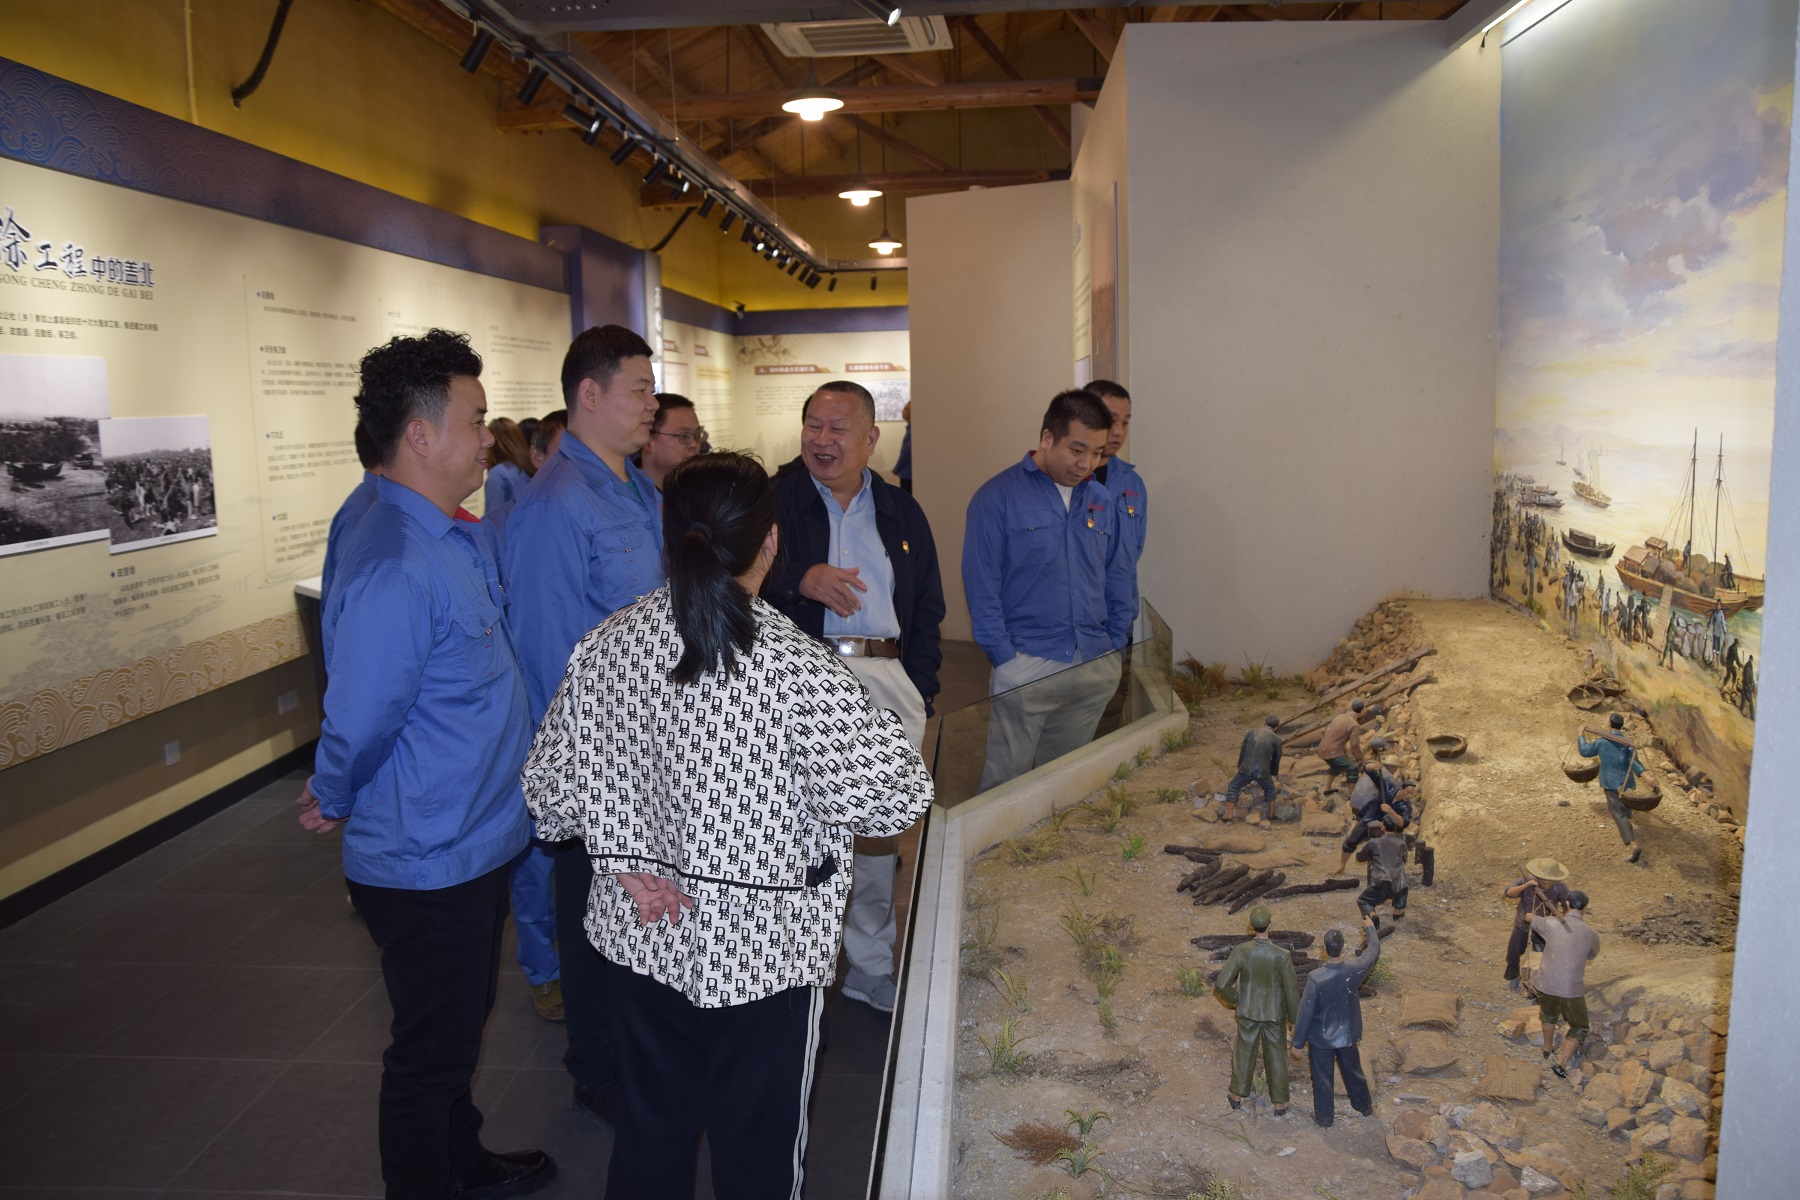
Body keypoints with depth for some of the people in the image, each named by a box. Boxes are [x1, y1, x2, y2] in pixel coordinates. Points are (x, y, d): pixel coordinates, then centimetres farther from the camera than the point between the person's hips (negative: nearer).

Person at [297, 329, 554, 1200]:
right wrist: (335, 805, -5)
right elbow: (357, 727, -23)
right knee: (431, 1053, 12)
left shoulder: (454, 539, 5)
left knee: (459, 1030, 27)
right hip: (429, 863, -9)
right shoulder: (397, 569, -28)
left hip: (475, 846, 9)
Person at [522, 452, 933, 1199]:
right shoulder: (796, 668, -23)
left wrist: (625, 856, 3)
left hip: (641, 934, 5)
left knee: (650, 1131, 25)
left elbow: (552, 788, -2)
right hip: (764, 945, -4)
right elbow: (894, 796, -22)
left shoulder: (606, 646, -8)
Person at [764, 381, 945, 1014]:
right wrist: (799, 579, -23)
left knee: (880, 831, 8)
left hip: (886, 682, 4)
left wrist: (920, 691, 10)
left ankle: (870, 967, 24)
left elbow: (927, 609, 18)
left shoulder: (902, 513, 17)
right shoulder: (773, 501, 5)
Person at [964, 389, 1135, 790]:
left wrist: (1115, 647, 9)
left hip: (1096, 669, 5)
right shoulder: (998, 497, -6)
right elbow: (981, 587, -8)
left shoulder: (1100, 500, 11)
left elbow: (1117, 578, 17)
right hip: (1026, 666, -5)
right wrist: (1005, 659, -11)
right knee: (1005, 782, -3)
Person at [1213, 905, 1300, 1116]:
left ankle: (1237, 1096, 41)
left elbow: (1221, 985, -23)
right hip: (1275, 1012, -1)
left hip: (1249, 1011, 1)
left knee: (1244, 1052, 23)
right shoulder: (1282, 956, -30)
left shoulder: (1240, 951, -26)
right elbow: (1291, 991, -19)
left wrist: (1235, 999, 0)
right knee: (1276, 1056, 20)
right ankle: (1280, 1103, 36)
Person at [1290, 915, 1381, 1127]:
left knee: (1322, 1079, 18)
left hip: (1320, 1038, -3)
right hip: (1347, 1035, 3)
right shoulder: (1354, 971, -24)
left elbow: (1305, 1012, -22)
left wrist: (1298, 1042, -8)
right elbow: (1374, 951, -2)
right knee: (1353, 1071, 28)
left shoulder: (1315, 978, -32)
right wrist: (1370, 928, 16)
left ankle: (1324, 1118, 35)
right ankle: (1365, 1106, 50)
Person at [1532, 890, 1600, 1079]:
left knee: (1549, 1013, 34)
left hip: (1546, 985, 2)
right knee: (1579, 1028, 21)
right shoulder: (1591, 934, -4)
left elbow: (1531, 920, 22)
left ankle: (1547, 1048, 52)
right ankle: (1561, 1063, 6)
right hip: (1572, 990, -2)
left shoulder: (1551, 923, -2)